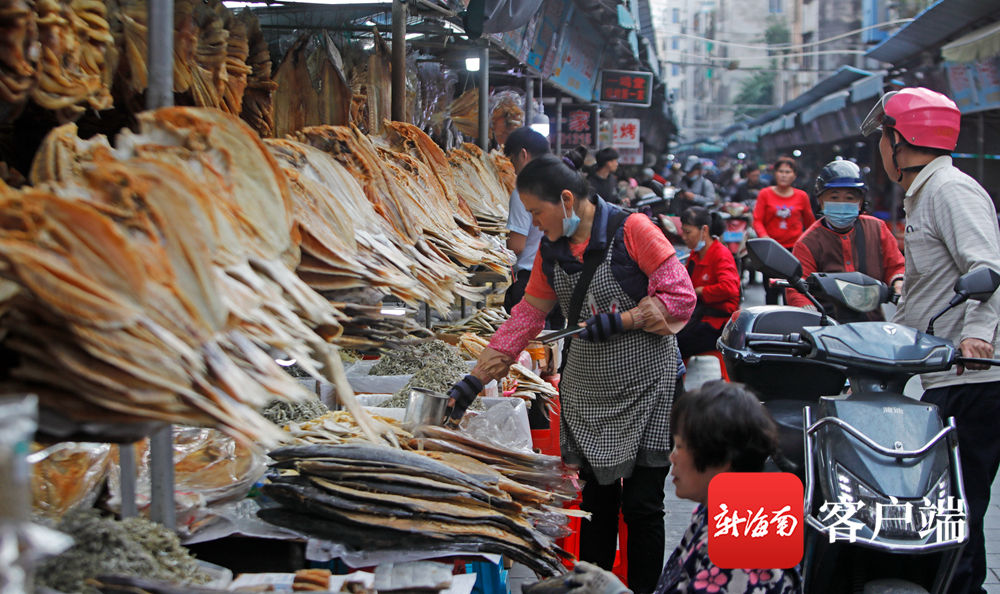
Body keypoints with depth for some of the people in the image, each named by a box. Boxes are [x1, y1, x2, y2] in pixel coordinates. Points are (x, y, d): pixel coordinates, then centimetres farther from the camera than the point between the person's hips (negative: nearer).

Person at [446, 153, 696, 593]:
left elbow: (681, 295, -13)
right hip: (588, 392, 5)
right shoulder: (551, 251, 6)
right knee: (597, 498, 9)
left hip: (645, 388, -5)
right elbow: (526, 317, 10)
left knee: (641, 504, -3)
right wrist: (474, 380, 6)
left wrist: (619, 321, -21)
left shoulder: (631, 229, -14)